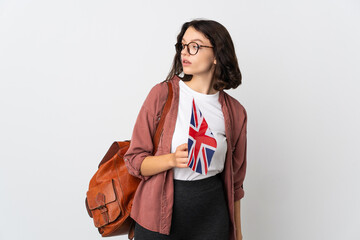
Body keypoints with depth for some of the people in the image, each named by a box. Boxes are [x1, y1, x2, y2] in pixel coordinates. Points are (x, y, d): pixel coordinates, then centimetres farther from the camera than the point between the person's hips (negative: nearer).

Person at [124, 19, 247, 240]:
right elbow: (134, 161, -7)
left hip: (211, 214, 2)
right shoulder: (162, 94, -7)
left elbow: (234, 178, 9)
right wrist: (172, 159, -25)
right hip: (160, 211, -1)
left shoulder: (234, 112, -1)